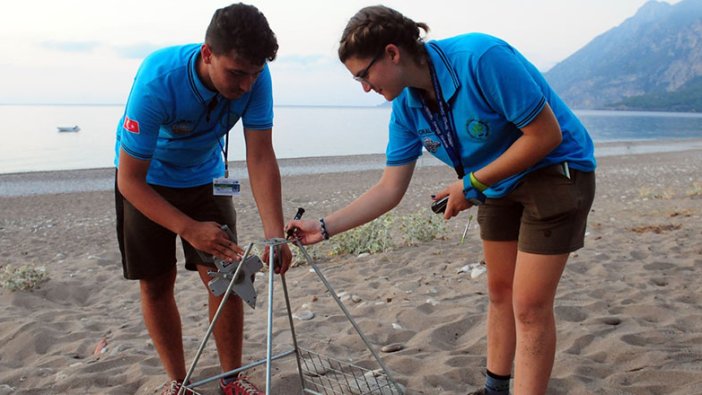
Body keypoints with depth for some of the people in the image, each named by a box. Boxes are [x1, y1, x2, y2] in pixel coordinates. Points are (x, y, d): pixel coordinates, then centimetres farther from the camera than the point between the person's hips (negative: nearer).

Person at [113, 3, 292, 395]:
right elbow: (130, 180, -30)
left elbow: (261, 158, -26)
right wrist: (190, 229, -40)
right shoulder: (158, 81, -36)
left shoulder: (254, 76, -26)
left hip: (205, 177, 3)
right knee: (156, 283, 2)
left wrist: (275, 235, -36)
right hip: (145, 181, -2)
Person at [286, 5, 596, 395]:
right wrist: (324, 227, -7)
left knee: (529, 304, -8)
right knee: (499, 291, 16)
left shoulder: (480, 58, -30)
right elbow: (389, 189, -2)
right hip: (498, 183, 7)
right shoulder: (406, 106, -7)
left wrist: (473, 184, -23)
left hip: (555, 169, -7)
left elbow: (546, 134, -26)